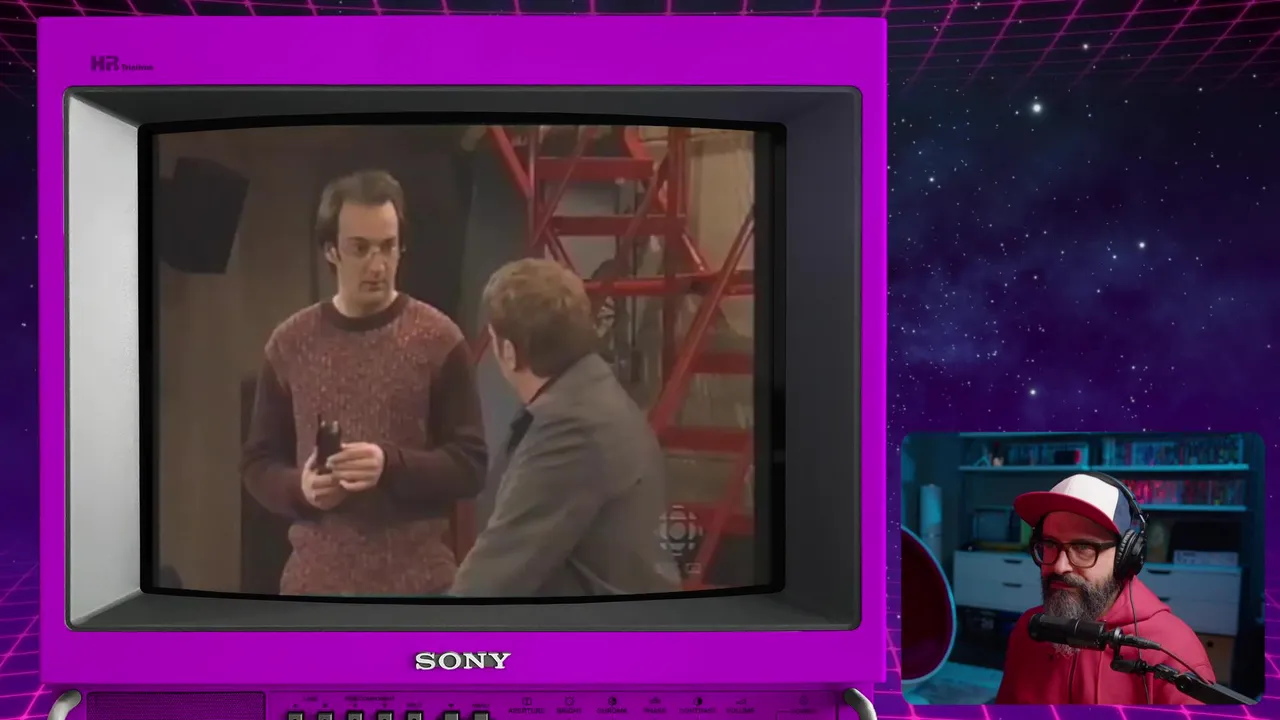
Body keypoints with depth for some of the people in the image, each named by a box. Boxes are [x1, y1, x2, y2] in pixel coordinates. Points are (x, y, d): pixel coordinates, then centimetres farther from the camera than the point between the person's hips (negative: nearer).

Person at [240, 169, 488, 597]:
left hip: (418, 581, -2)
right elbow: (257, 462, 10)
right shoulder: (290, 344, 4)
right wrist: (299, 488, -12)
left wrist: (392, 466, -22)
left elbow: (470, 465, -4)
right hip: (316, 580, 2)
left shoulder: (437, 339, -4)